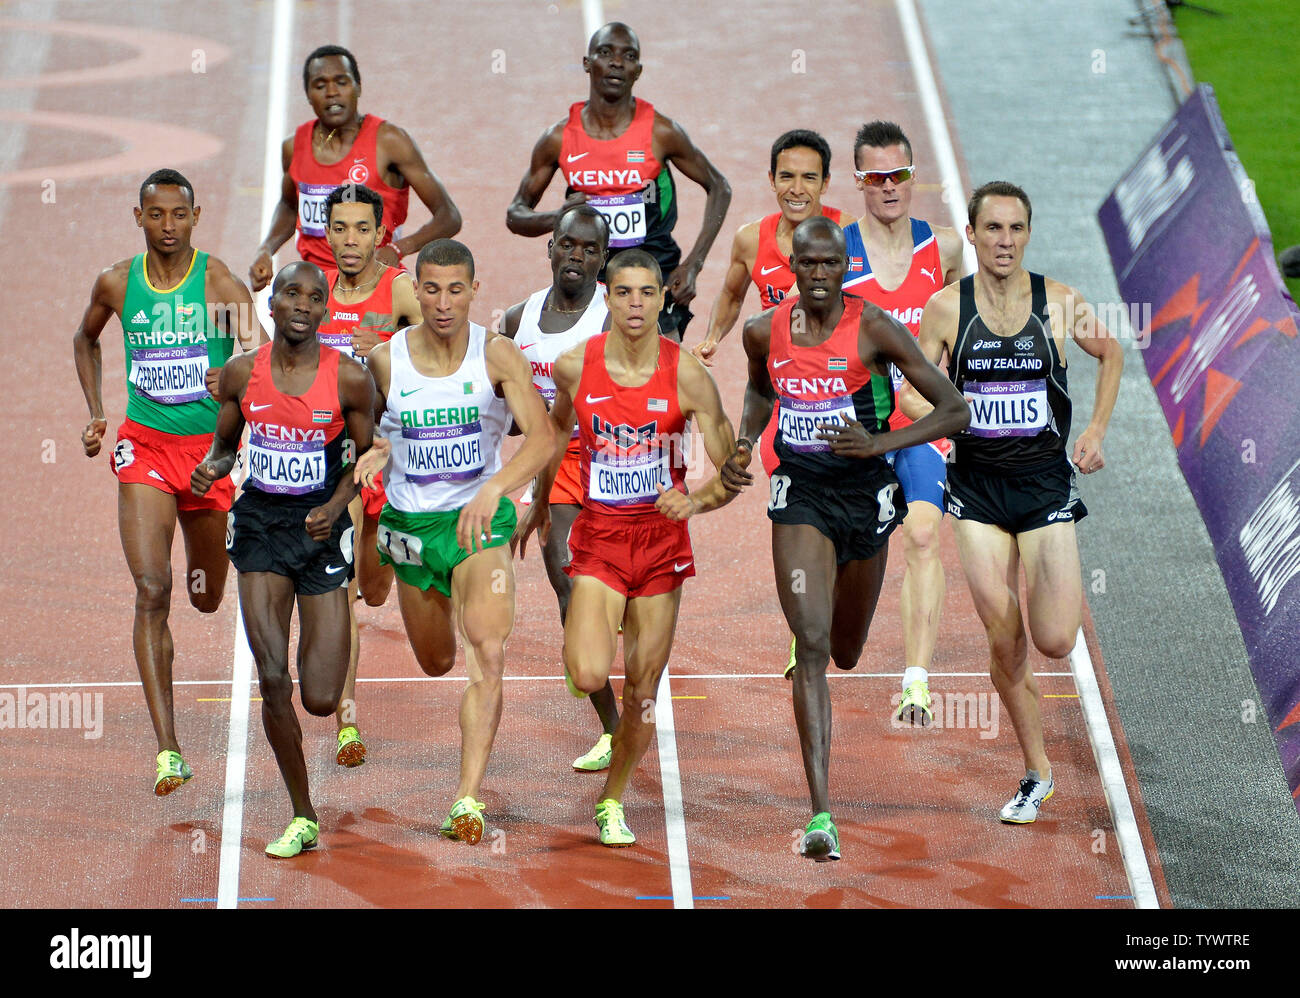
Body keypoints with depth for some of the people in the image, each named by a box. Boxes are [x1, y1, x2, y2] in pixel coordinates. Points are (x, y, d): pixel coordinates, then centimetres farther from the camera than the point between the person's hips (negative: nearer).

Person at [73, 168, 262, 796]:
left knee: (207, 599, 16)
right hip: (144, 446, 0)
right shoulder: (117, 284, 1)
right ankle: (167, 750, -21)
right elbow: (86, 339, 22)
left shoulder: (219, 283, -9)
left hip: (213, 448, 0)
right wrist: (95, 413, 11)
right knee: (152, 591, -17)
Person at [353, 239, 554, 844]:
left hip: (479, 521, -3)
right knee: (435, 663, 20)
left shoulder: (496, 355, -13)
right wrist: (378, 454, -9)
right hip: (411, 522, 3)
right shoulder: (385, 360, -6)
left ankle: (468, 799, -23)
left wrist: (495, 488, -38)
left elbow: (542, 438, -22)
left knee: (487, 656, -21)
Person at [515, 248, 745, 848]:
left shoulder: (687, 375, -10)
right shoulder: (576, 366, -6)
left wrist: (694, 501, -28)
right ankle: (591, 639, 16)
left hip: (662, 542, 0)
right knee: (588, 678, -21)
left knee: (643, 692, 5)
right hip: (599, 538, 0)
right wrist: (539, 503, 26)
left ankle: (612, 803, 28)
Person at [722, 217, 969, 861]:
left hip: (865, 494, 0)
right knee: (811, 646, -17)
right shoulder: (764, 332, -3)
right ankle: (821, 815, -22)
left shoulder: (873, 329, -14)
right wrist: (743, 446, 4)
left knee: (846, 653, 19)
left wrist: (879, 443, -25)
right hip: (800, 497, 0)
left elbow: (955, 410, -13)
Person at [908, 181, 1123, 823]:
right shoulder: (945, 307, -5)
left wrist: (1096, 431, 5)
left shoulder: (1060, 303, -4)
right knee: (1004, 644, -1)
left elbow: (1110, 355, 14)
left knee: (1055, 643, -7)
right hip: (977, 489, 0)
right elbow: (915, 392, 2)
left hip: (1045, 483, 0)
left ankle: (1053, 592, 31)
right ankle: (1037, 774, 16)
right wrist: (928, 412, -21)